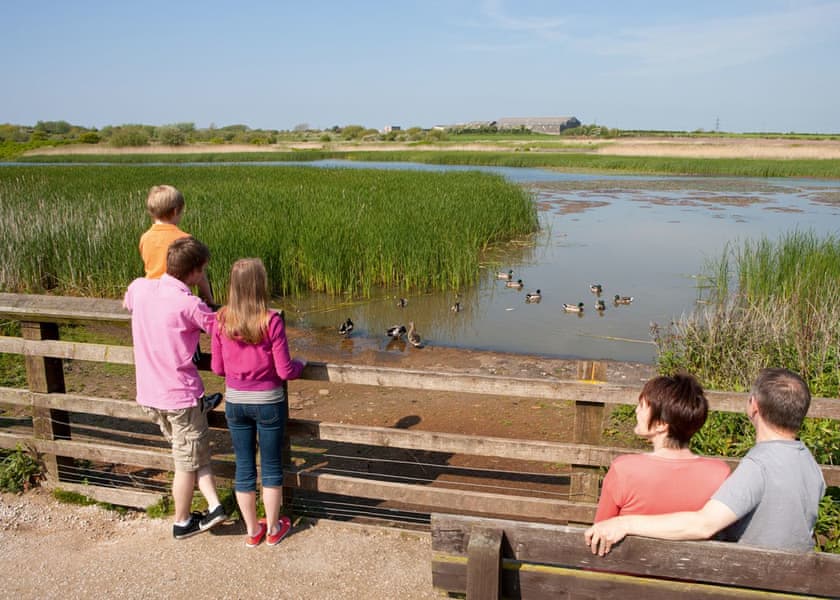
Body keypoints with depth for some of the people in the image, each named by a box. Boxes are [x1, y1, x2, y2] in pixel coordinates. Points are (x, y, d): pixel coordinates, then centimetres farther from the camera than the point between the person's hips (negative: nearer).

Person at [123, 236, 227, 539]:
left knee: (191, 453, 21)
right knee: (188, 463, 13)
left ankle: (213, 506, 18)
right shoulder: (189, 305, -21)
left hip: (149, 394, 7)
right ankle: (182, 523, 28)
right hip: (181, 395, -6)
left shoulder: (139, 287, -2)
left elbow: (127, 305, 22)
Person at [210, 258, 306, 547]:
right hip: (268, 402, -3)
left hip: (235, 402, 3)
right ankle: (273, 529, 29)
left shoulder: (221, 320, -8)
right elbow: (284, 371, -15)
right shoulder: (271, 320, -18)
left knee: (244, 466, 15)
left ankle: (252, 530, 30)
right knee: (271, 466, 14)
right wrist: (300, 364, 6)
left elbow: (217, 368, 0)